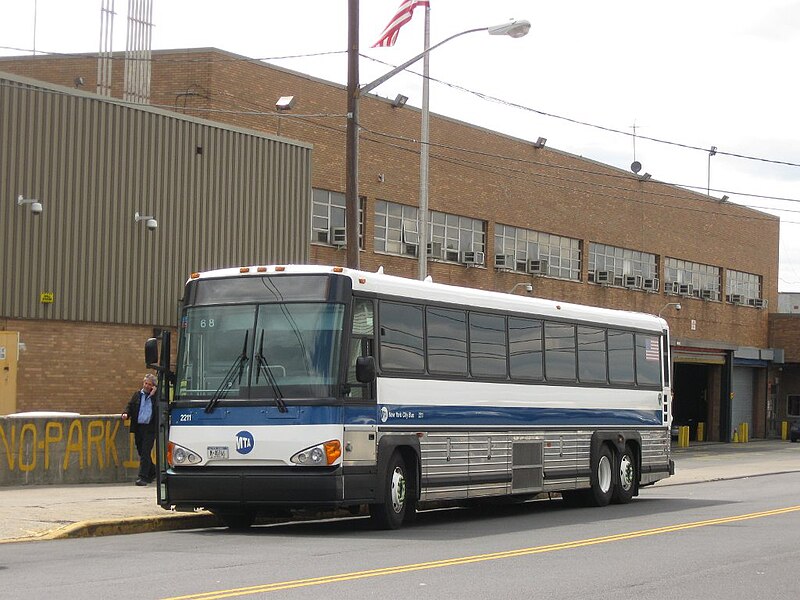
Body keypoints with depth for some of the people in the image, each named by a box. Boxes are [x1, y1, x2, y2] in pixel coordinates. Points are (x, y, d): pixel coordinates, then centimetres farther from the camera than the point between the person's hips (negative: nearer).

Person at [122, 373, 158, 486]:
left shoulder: (155, 396, 1)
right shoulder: (137, 395, 13)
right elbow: (130, 406, 11)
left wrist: (153, 394, -11)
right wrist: (126, 413, -10)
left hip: (149, 428, -5)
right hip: (138, 427, 5)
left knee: (145, 453, -9)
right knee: (141, 452, 12)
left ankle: (143, 477, -8)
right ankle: (152, 472, 31)